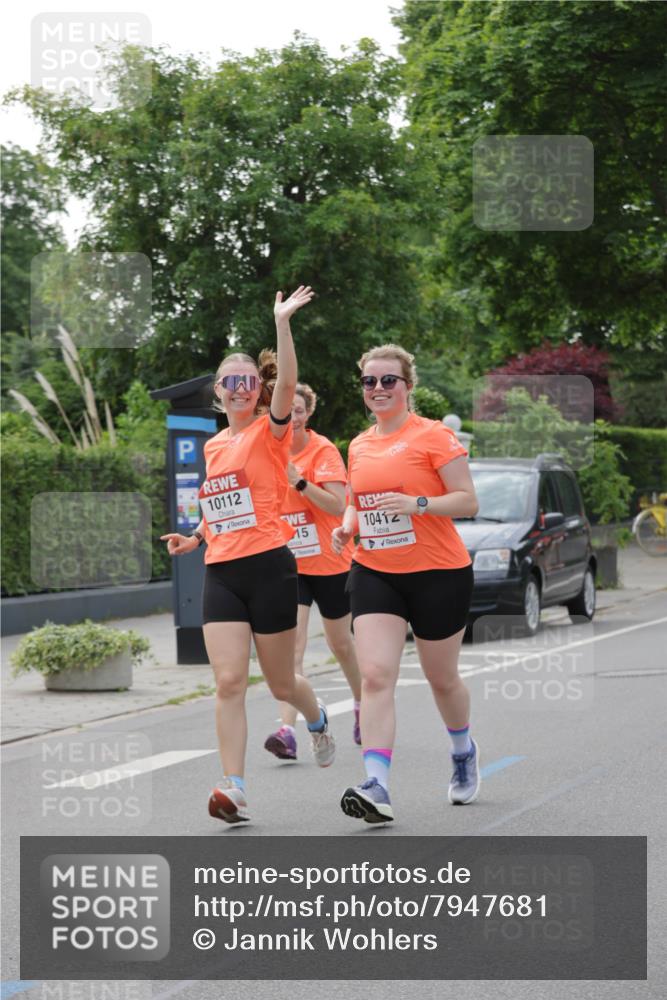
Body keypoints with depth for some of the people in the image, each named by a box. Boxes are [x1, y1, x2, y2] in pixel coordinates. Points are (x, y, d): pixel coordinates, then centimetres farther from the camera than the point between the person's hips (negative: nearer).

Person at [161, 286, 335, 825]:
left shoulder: (270, 431, -2)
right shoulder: (214, 445, 16)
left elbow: (286, 383, -22)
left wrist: (282, 322, -31)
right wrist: (195, 537, 13)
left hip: (268, 567, -4)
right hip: (221, 573, 4)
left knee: (281, 683, 9)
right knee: (229, 681, -9)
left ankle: (318, 719, 43)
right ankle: (234, 789, -11)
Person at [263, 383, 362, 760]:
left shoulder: (323, 450, -12)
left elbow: (338, 505, -21)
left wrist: (299, 480, -31)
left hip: (330, 563, -2)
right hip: (287, 564, 2)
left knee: (341, 643, 15)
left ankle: (362, 706, 41)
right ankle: (287, 730, -23)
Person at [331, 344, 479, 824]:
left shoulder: (432, 435, -9)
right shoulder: (359, 446, 9)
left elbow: (468, 500, -12)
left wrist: (418, 503, -27)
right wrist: (347, 526, 3)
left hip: (439, 573, -4)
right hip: (374, 574, 4)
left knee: (443, 679, 12)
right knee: (375, 676, -14)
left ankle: (465, 751, 42)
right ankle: (377, 788, -21)